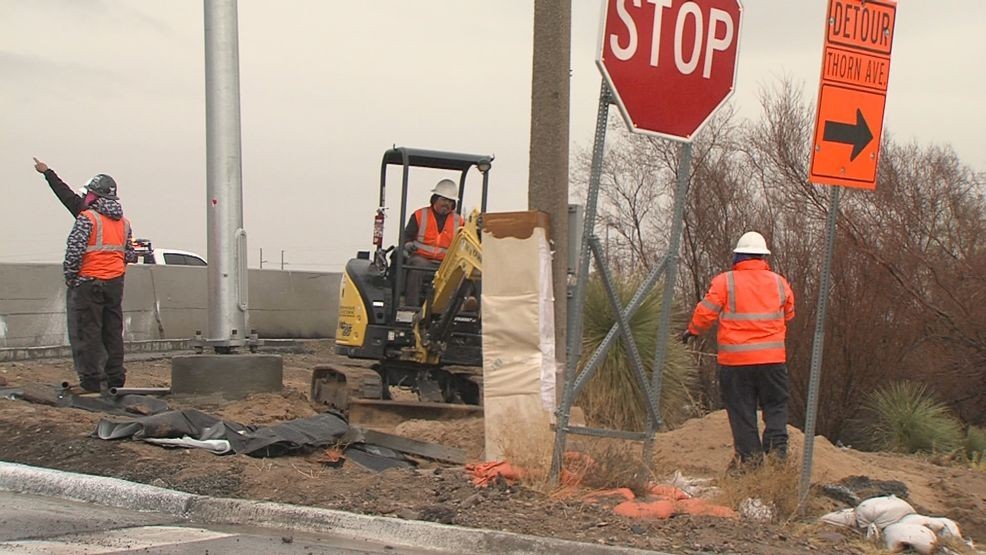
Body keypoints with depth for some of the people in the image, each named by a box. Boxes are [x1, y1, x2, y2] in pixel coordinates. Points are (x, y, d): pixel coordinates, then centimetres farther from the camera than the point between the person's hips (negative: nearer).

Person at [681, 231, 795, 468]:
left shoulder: (725, 282, -6)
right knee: (776, 406, 12)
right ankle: (777, 449, -2)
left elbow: (706, 312, -3)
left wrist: (692, 330, 15)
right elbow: (788, 315, 19)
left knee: (742, 410, 6)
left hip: (735, 359, -2)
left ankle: (750, 457, 5)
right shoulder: (779, 282, 6)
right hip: (773, 358, 2)